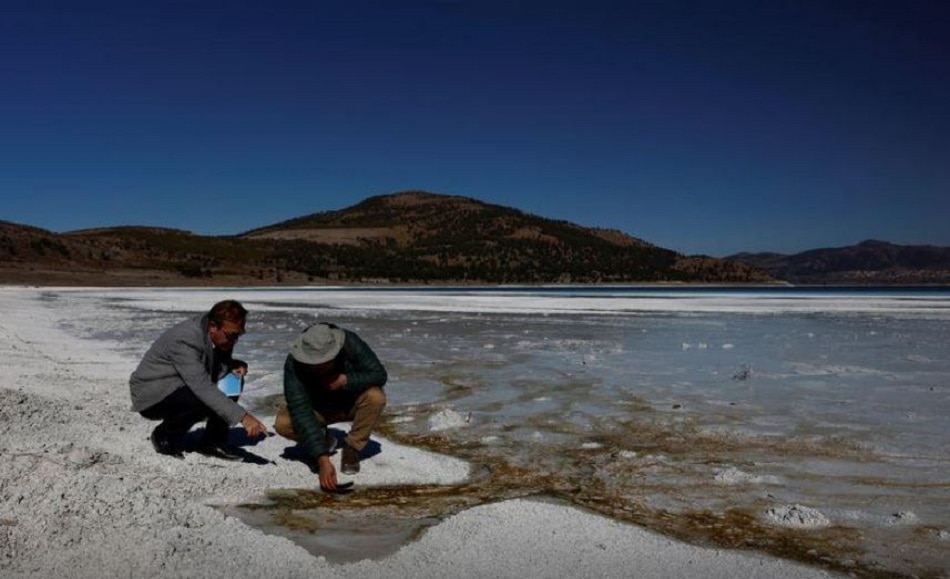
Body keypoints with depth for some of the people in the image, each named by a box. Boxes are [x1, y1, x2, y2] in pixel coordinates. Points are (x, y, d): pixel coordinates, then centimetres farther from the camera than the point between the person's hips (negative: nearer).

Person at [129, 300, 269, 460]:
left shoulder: (221, 336, -8)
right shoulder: (184, 340, -32)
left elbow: (221, 363, 10)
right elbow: (202, 387, -40)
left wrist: (236, 365, -16)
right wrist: (243, 416, -45)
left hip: (183, 387, 8)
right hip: (150, 396, -8)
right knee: (204, 400, -33)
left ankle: (213, 441, -3)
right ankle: (165, 435, -5)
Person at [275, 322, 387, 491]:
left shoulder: (351, 343, -30)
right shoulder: (294, 364, -31)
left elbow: (379, 374, -22)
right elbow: (301, 412, -37)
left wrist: (345, 380, -37)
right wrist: (322, 459, -44)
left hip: (352, 404, 0)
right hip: (319, 409, 0)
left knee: (376, 397, -32)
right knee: (282, 423, -26)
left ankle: (352, 448, -9)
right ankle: (322, 438, 5)